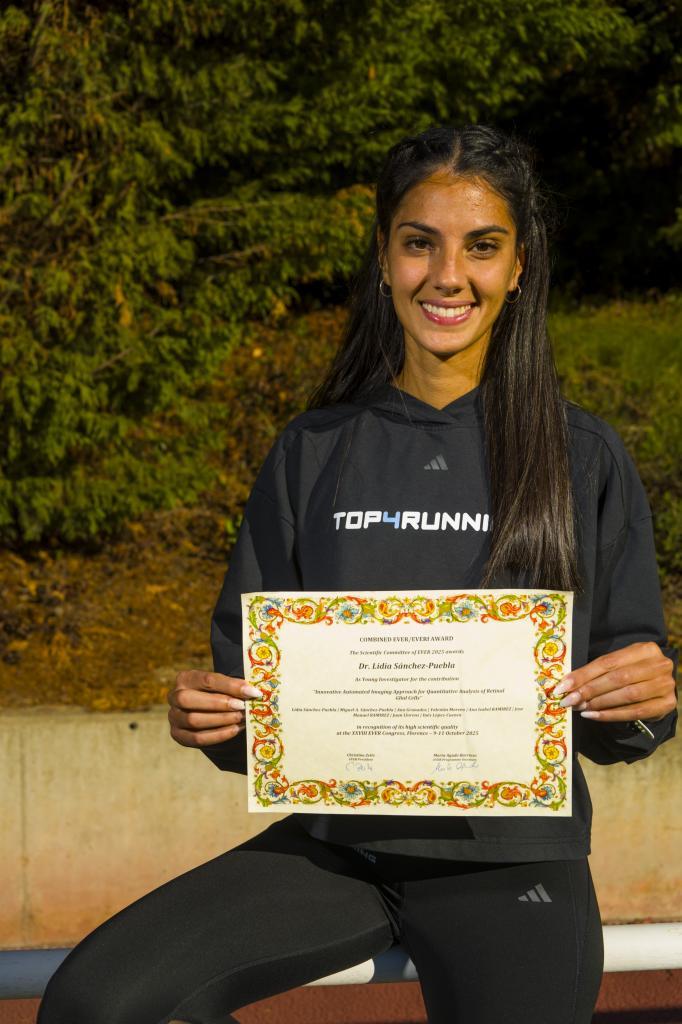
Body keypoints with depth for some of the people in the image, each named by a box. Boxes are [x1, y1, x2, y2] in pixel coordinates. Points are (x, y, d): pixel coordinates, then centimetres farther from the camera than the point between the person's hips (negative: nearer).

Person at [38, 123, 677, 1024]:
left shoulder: (586, 459, 0)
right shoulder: (314, 453, 5)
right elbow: (250, 673, 9)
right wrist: (211, 719, -13)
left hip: (514, 859, -1)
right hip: (338, 841, 1)